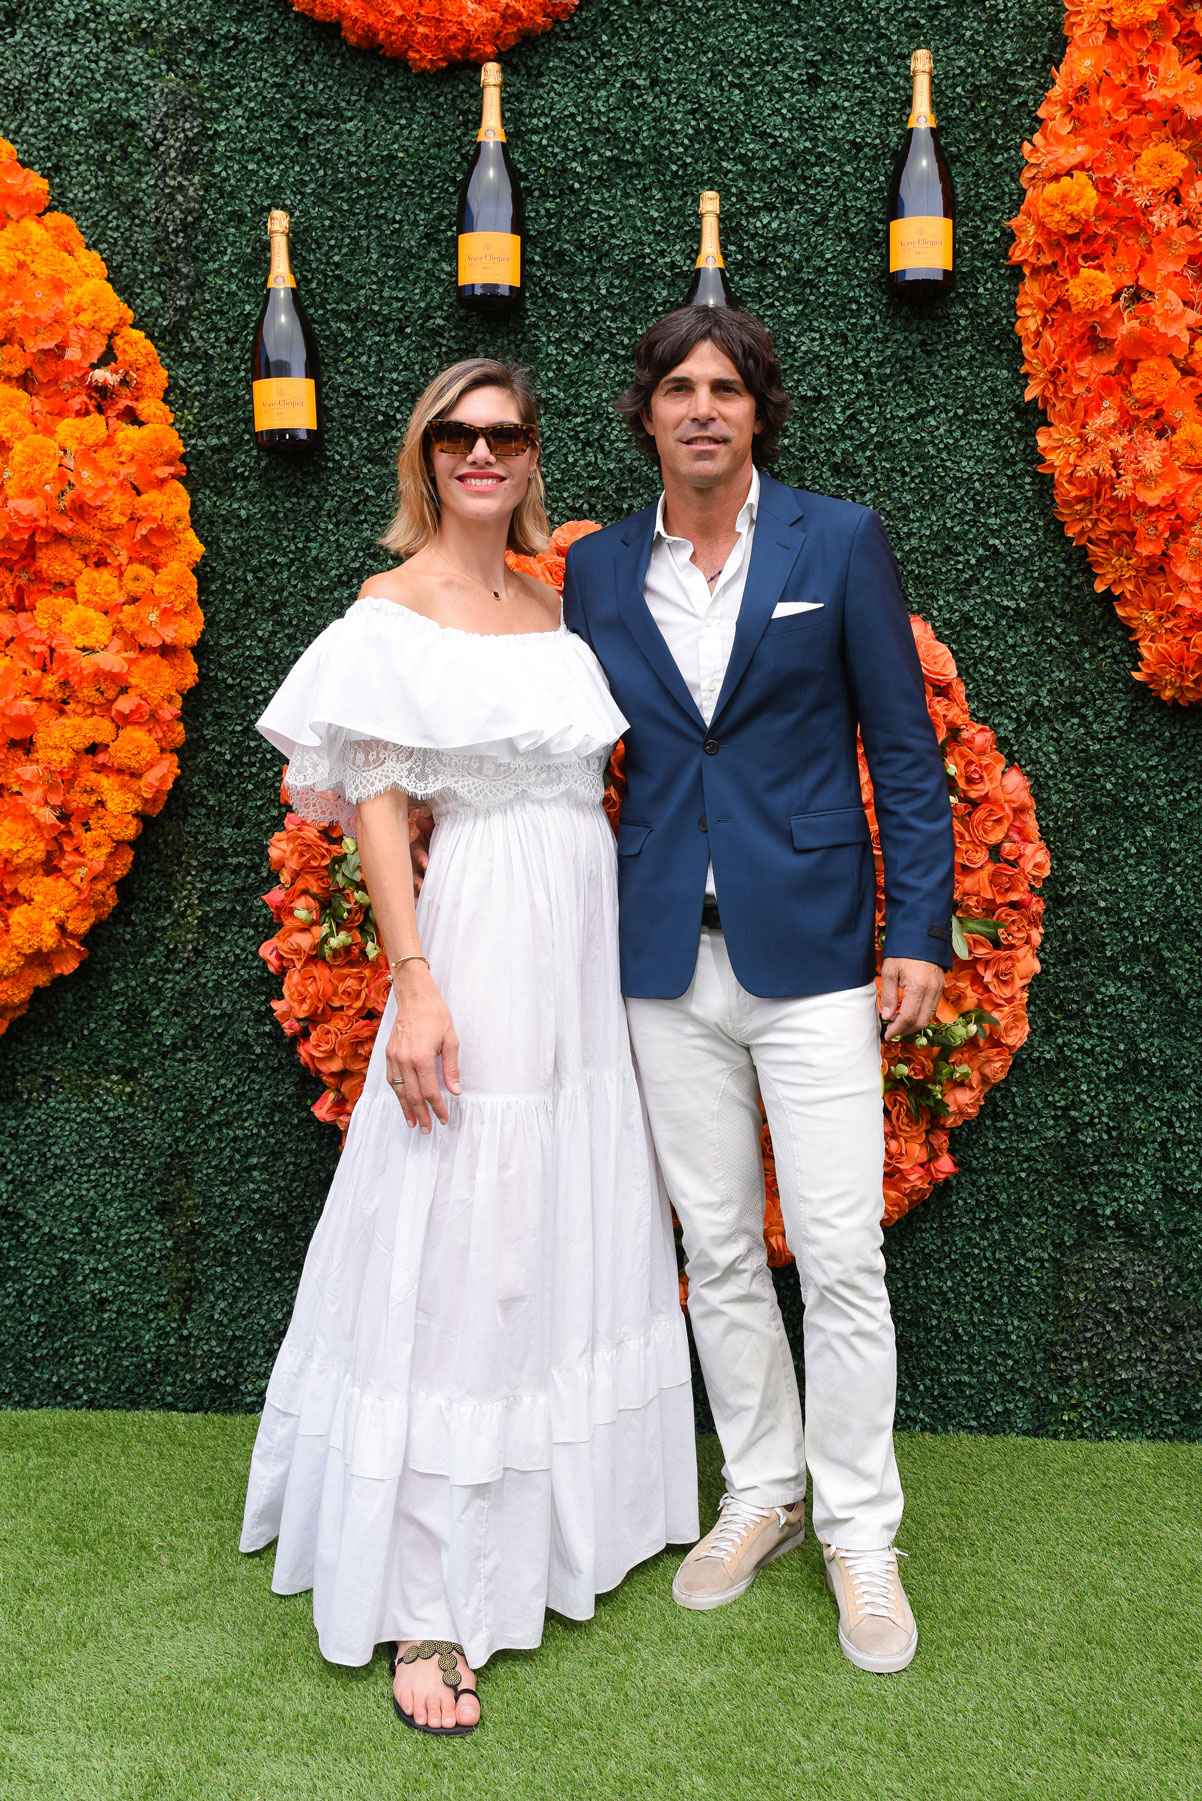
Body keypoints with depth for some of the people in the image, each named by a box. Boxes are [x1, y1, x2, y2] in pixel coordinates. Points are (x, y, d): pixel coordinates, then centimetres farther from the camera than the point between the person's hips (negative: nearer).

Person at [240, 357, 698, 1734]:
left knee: (572, 1234, 15)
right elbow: (376, 799, -10)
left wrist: (622, 947, 12)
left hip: (587, 948, 7)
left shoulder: (553, 603, 13)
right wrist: (414, 982, -19)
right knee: (457, 1256, -5)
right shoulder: (395, 607, -5)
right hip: (482, 944, -7)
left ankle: (570, 1508, 33)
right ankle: (425, 1604, 4)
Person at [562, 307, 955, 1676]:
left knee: (840, 1256, 0)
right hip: (665, 962, 3)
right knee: (717, 1254, 12)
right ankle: (759, 1495, 30)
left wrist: (919, 930, -6)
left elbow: (904, 748, 0)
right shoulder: (596, 571, 8)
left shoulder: (839, 543, 0)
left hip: (811, 953, -3)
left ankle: (860, 1534, 17)